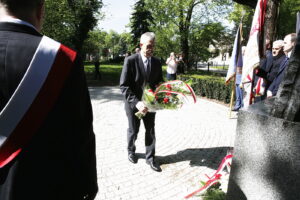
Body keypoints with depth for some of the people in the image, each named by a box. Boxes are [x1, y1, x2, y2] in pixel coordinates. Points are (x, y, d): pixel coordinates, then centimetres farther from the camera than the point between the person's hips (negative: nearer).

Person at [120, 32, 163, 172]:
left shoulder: (157, 62, -3)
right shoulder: (130, 61, -17)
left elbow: (159, 82, 9)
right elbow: (123, 86, -20)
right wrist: (136, 102, -31)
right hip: (133, 103, -3)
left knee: (150, 130, 9)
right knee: (133, 130, 14)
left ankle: (150, 158, 27)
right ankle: (131, 151, 43)